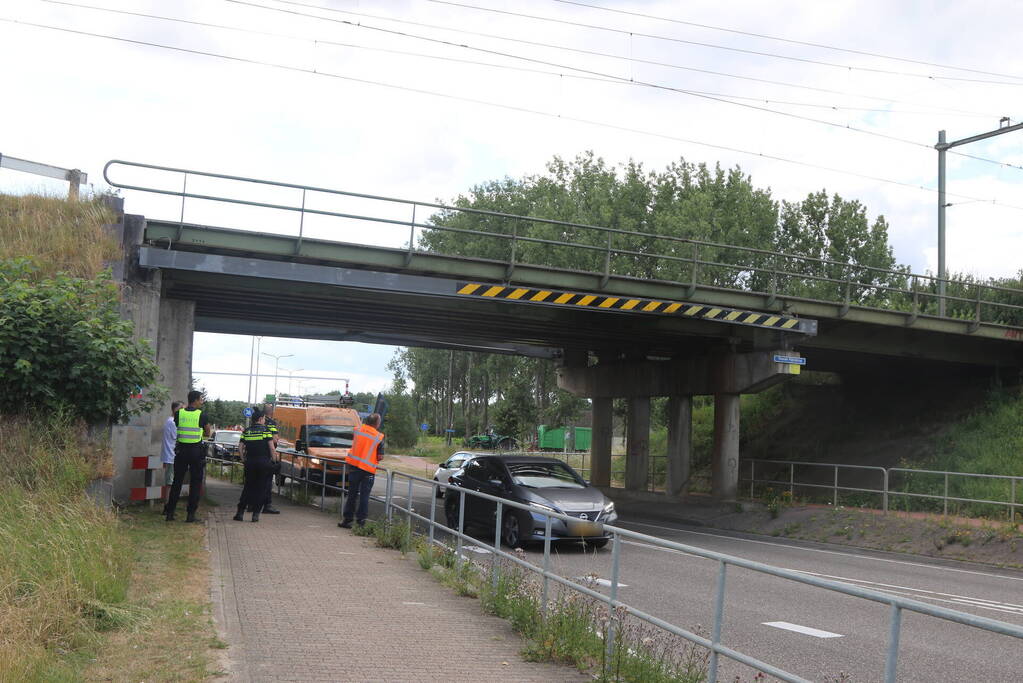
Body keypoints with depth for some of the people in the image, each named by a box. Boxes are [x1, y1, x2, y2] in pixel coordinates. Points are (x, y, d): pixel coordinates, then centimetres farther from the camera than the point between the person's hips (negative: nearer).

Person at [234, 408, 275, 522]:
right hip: (264, 461, -3)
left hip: (250, 462, 3)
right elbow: (271, 446, -7)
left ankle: (240, 512, 7)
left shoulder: (246, 431, 8)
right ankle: (255, 514, 1)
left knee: (248, 487, 12)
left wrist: (243, 459, 12)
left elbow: (240, 448, 2)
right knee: (261, 488, 4)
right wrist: (273, 459, 2)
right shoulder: (266, 430, -2)